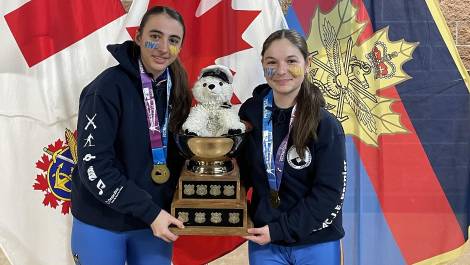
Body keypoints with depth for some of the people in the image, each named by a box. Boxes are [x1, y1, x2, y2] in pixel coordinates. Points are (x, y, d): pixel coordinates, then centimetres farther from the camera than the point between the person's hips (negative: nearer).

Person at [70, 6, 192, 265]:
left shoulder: (175, 87, -1)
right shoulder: (109, 86, -17)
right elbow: (93, 166, -19)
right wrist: (149, 211, -19)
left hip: (156, 218, 5)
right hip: (101, 222, -4)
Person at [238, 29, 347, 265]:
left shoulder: (326, 125, -13)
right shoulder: (250, 112, -4)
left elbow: (329, 191, -13)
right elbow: (244, 171, 6)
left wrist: (281, 229, -15)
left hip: (316, 244, -2)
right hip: (263, 241, 2)